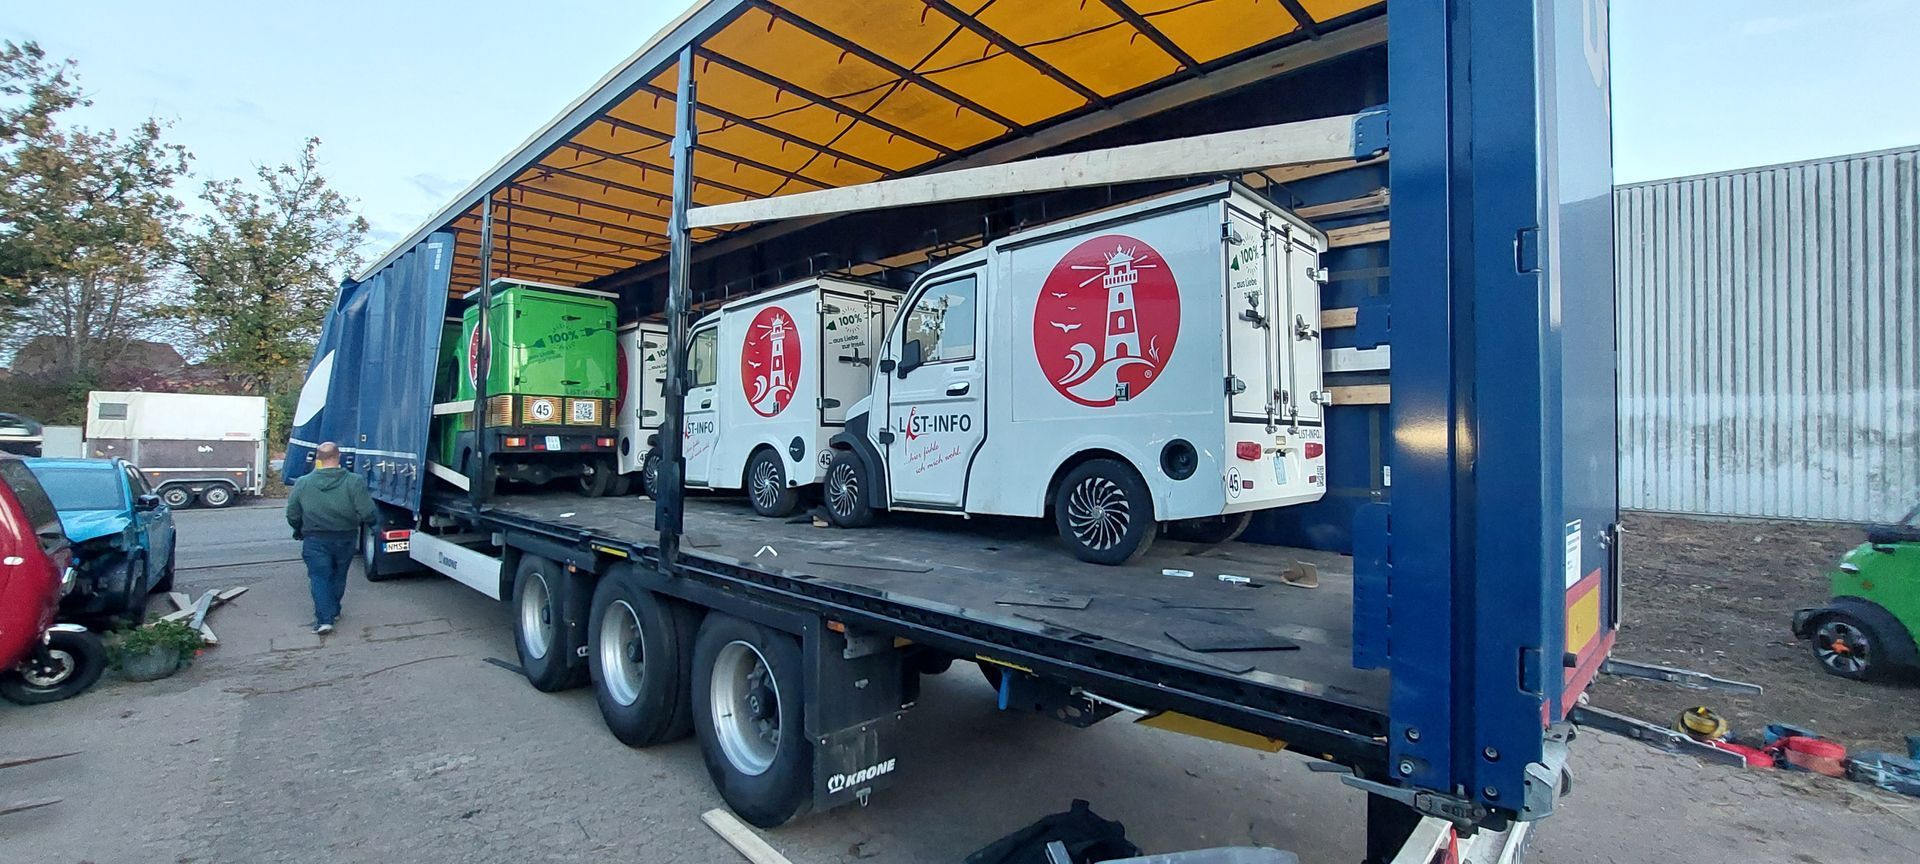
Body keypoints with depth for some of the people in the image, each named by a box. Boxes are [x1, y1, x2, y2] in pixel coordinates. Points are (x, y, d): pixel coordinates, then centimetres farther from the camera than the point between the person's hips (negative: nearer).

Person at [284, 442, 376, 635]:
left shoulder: (302, 483, -6)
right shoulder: (354, 482, -13)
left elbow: (292, 515, 3)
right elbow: (367, 514, -16)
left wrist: (299, 531, 23)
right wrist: (365, 523, 7)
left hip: (315, 540, 0)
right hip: (346, 538, 0)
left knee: (319, 577, 5)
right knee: (338, 576, 18)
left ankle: (324, 619, -4)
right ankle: (333, 610, 34)